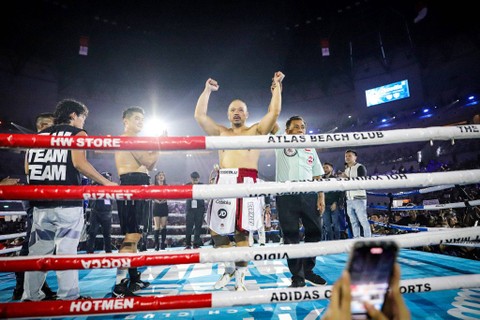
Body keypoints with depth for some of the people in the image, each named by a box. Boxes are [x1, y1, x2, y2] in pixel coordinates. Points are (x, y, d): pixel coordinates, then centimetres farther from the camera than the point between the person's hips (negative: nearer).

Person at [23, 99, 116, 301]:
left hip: (40, 202, 6)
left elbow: (28, 168, 13)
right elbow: (79, 162, -15)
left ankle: (30, 296, 20)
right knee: (66, 250, -1)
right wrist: (105, 183, -9)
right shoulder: (77, 133, 2)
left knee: (38, 250, 13)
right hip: (67, 202, -5)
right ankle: (68, 297, 3)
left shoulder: (40, 134, 19)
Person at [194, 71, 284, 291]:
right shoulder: (221, 132, 20)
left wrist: (277, 86, 7)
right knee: (216, 230, 2)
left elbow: (274, 112, 3)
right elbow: (199, 116, 16)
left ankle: (240, 277, 9)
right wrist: (207, 90, 17)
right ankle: (229, 269, 22)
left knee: (242, 231, -3)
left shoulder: (256, 131, 13)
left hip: (247, 183, -3)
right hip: (223, 182, 4)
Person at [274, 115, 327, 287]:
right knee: (291, 235, 0)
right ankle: (297, 276, 12)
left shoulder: (310, 149, 19)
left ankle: (307, 270, 24)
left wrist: (321, 197, 6)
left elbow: (317, 176, 15)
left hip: (309, 194, 4)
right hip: (286, 194, -3)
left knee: (315, 231, 6)